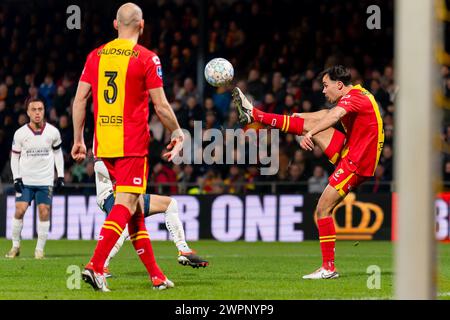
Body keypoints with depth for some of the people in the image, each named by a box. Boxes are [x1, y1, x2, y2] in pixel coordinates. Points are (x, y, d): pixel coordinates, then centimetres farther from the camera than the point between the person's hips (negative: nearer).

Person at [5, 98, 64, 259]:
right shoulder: (20, 134, -5)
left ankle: (40, 249, 2)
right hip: (25, 179, 0)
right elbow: (15, 156, 5)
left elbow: (57, 152, 12)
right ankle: (15, 246, 4)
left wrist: (60, 175, 6)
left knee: (44, 212, -7)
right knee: (20, 210, -10)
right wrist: (16, 178, -5)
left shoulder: (53, 132, -3)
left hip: (45, 180, 0)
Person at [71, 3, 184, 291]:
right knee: (126, 204, -7)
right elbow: (161, 106, -6)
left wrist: (78, 139, 12)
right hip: (133, 144, -6)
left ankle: (155, 275, 16)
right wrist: (178, 134, 8)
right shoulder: (147, 58, -6)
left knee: (134, 206, 13)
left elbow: (80, 99, 5)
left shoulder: (96, 56, 8)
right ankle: (95, 266, -23)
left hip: (104, 144, 6)